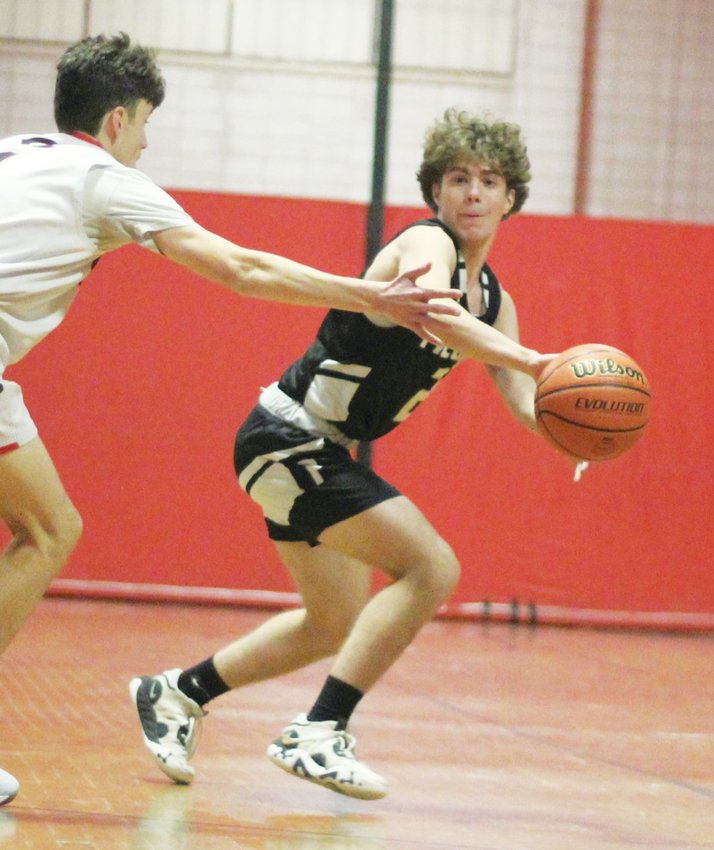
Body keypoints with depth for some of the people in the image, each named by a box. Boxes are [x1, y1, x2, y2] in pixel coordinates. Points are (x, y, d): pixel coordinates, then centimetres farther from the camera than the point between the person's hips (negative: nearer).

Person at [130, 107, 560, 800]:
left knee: (341, 627, 19)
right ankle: (317, 735, -17)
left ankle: (178, 693, 32)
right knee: (432, 568, -19)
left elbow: (524, 405, 2)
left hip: (320, 453, 10)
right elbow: (438, 317, -38)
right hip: (288, 437, -10)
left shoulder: (495, 301, 12)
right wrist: (534, 360, -52)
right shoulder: (426, 243, -15)